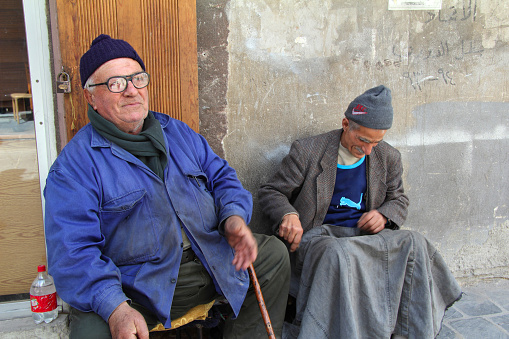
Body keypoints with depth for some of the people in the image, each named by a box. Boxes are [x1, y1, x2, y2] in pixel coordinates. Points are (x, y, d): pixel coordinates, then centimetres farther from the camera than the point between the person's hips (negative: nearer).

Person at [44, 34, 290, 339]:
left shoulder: (177, 132, 12)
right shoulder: (74, 165, -7)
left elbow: (221, 176, 14)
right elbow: (72, 253, -15)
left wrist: (234, 217, -9)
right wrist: (116, 308, -31)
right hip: (136, 286, -5)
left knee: (274, 252, 5)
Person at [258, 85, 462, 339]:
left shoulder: (388, 158, 8)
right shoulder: (307, 152, -5)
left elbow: (398, 199, 21)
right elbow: (270, 192, -1)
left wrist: (384, 215, -4)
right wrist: (287, 214, -24)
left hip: (364, 235, 4)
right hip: (318, 237, -4)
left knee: (414, 244, -23)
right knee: (339, 254, -39)